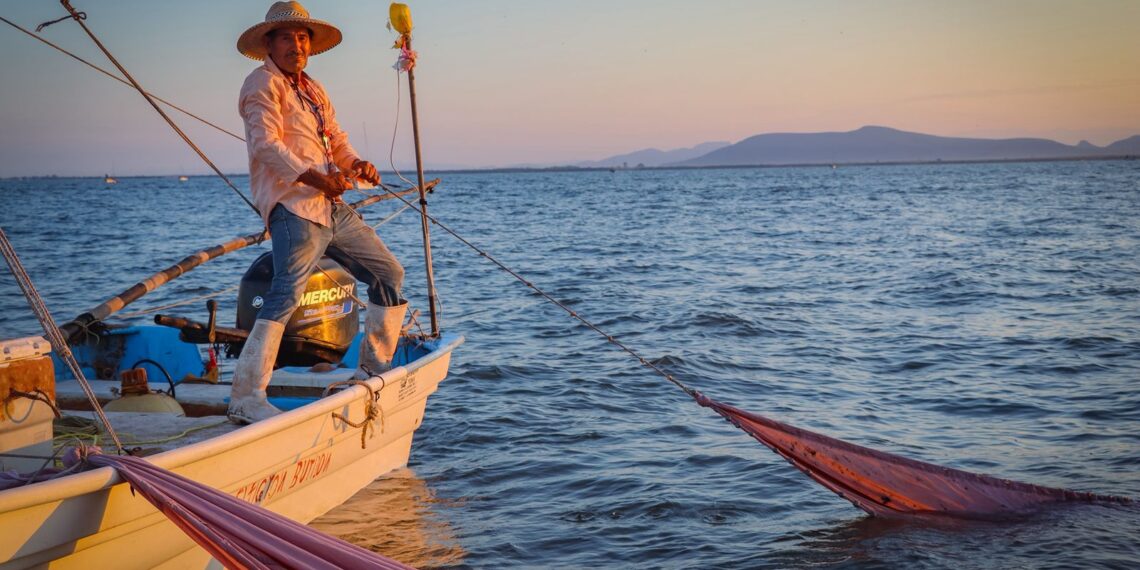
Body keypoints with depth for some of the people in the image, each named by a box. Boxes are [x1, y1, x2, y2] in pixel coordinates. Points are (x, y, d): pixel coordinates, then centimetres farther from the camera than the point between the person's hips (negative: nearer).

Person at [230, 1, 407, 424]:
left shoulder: (314, 90, 25)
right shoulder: (263, 84, -2)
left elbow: (336, 141, 24)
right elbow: (265, 144, -16)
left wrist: (356, 164, 0)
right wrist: (314, 178, -27)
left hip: (333, 208, 9)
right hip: (294, 209, -9)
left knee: (389, 274, 15)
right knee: (286, 295, -23)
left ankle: (373, 371, 25)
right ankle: (246, 398, -26)